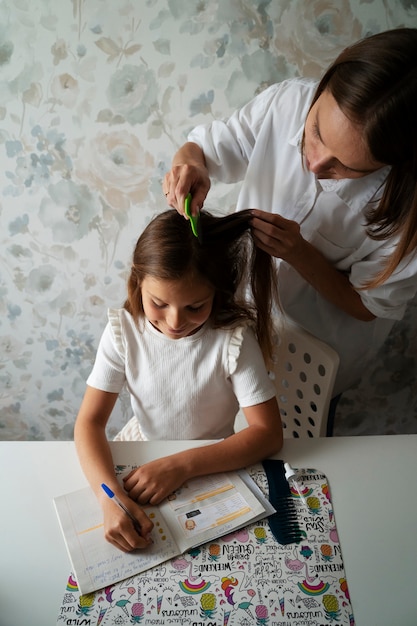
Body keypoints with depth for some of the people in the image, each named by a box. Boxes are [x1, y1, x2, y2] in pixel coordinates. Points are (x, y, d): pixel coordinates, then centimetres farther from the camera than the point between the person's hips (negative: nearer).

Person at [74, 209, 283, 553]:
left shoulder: (233, 338, -24)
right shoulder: (124, 331, -18)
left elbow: (269, 433, -23)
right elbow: (90, 422, -18)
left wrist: (182, 465, -32)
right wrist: (111, 496, -35)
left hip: (211, 461, -2)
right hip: (142, 448, 3)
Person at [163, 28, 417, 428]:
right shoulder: (288, 101, -28)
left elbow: (367, 305, -21)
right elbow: (205, 146, -12)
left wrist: (300, 253, -37)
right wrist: (190, 164, -37)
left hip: (319, 349, -2)